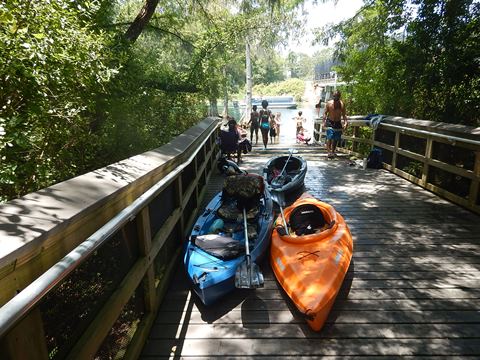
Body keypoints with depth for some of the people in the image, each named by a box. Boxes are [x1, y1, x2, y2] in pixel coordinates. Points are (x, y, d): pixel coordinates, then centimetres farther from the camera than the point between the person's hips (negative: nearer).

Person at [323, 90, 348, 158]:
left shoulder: (342, 104, 2)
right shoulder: (329, 103, -4)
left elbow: (344, 114, 6)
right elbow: (325, 113, -3)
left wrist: (345, 122, -7)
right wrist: (324, 122, -13)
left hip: (338, 123, 3)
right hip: (330, 122, -3)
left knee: (336, 139, 6)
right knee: (329, 137, -16)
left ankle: (333, 151, 20)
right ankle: (329, 151, -15)